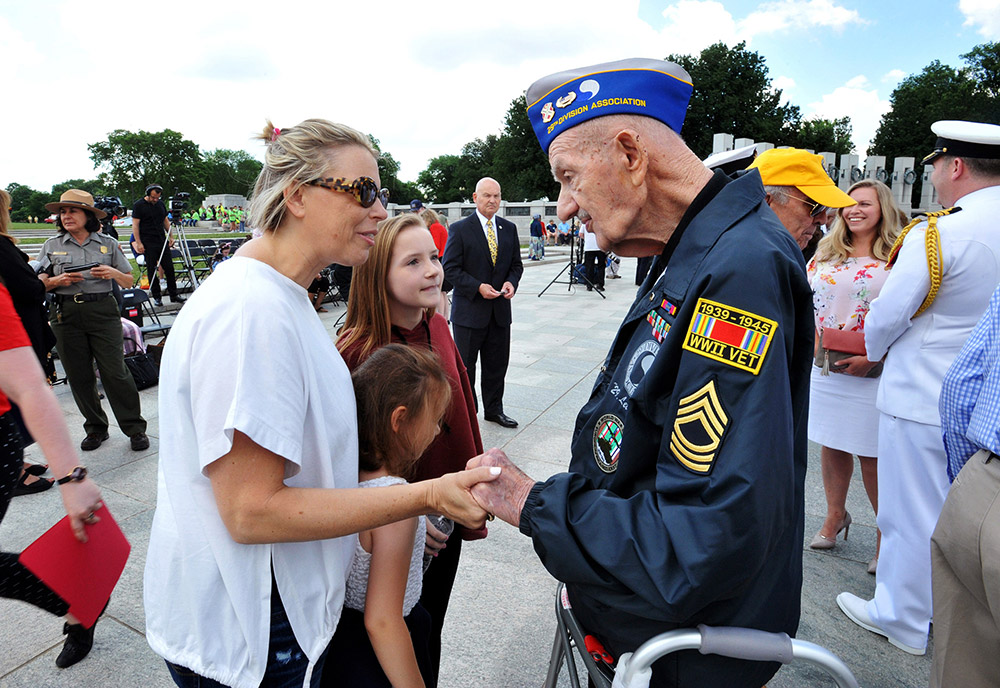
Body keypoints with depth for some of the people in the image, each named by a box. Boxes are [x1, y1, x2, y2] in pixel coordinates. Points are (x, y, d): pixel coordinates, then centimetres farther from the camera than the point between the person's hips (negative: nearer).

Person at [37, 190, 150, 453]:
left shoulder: (108, 244, 7)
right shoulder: (51, 246, 11)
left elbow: (129, 282, 10)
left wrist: (114, 273, -10)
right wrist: (58, 280, -9)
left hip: (103, 312, -2)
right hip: (65, 315, 3)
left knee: (115, 372, -6)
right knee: (79, 375, 6)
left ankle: (135, 428, 2)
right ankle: (96, 428, 21)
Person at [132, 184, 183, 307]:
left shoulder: (161, 204, 11)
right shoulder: (139, 205, -5)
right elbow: (135, 225, -7)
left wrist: (170, 237, 12)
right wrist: (138, 243, -13)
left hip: (162, 241, 5)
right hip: (148, 244, -5)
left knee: (169, 268, 3)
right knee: (152, 270, 0)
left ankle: (174, 295, 10)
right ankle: (156, 297, 7)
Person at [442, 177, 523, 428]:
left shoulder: (509, 228, 9)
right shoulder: (460, 229, -5)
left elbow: (516, 264, 13)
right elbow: (450, 267, -9)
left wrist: (511, 282, -8)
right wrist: (478, 287, -19)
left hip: (500, 309, 4)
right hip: (469, 309, -4)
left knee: (497, 364, 13)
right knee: (464, 365, 7)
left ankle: (494, 409, 29)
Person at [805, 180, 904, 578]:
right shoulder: (825, 253, 12)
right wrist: (809, 338, -1)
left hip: (871, 371, -4)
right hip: (823, 366, 4)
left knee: (871, 454, 0)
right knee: (830, 445, 12)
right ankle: (835, 515, 30)